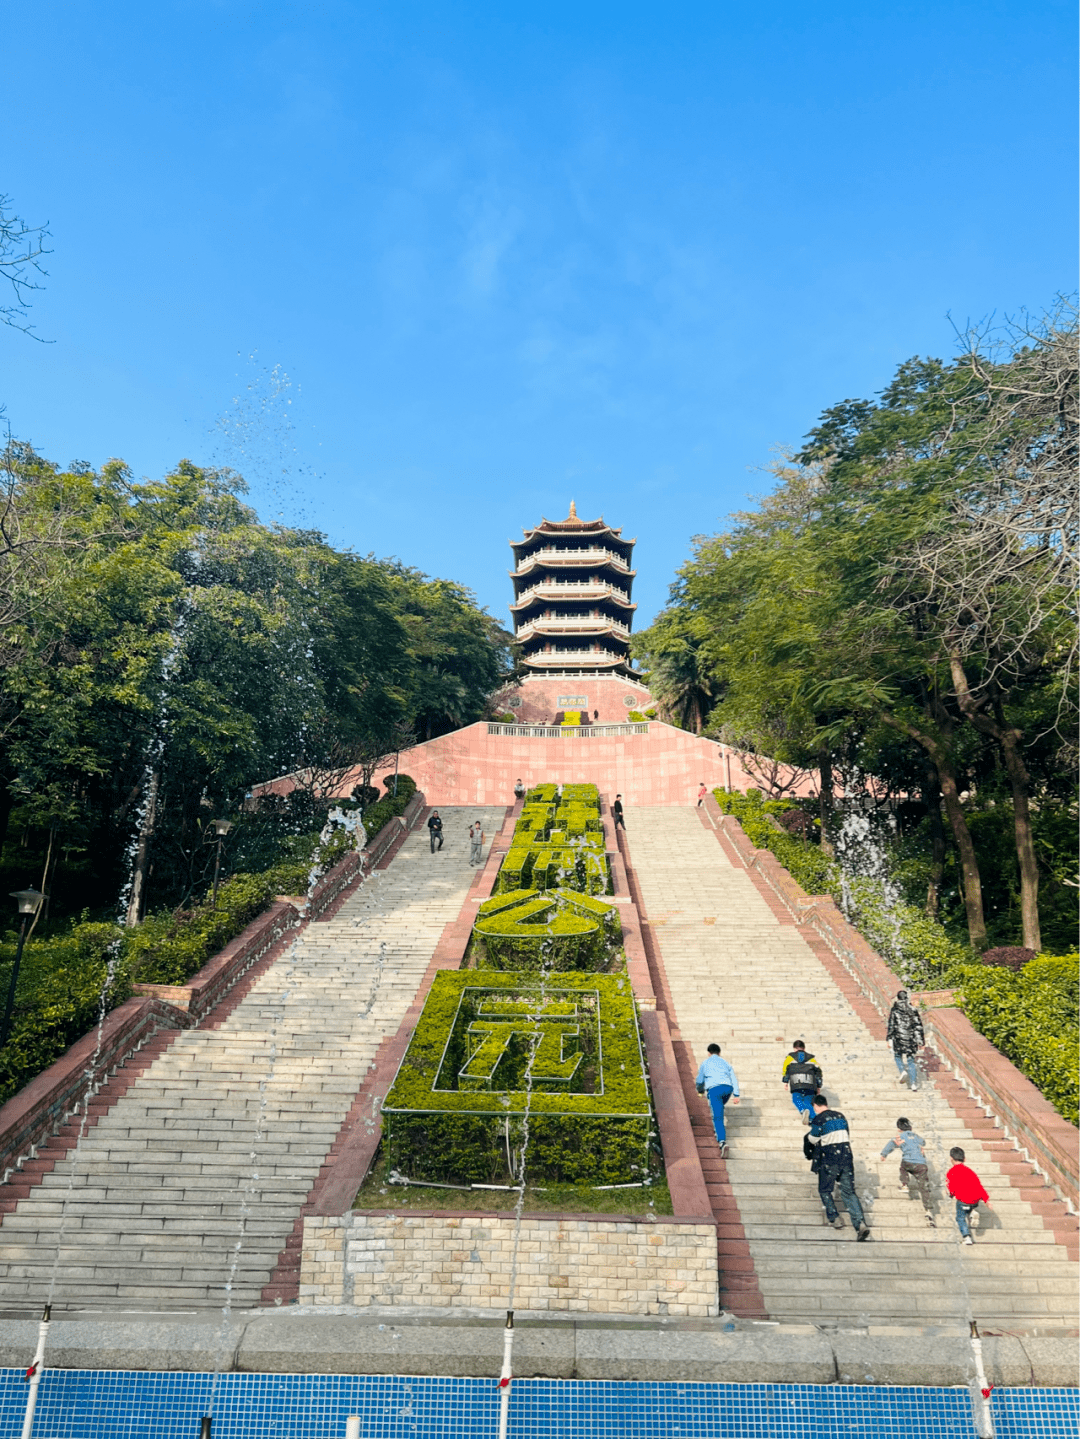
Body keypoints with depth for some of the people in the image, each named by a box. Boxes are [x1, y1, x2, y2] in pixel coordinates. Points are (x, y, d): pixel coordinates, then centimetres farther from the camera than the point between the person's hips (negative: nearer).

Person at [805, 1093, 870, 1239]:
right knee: (849, 1192, 6)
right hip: (847, 1157, 6)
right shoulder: (840, 1116, 11)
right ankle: (861, 1223, -9)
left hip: (829, 1161, -5)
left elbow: (812, 1140, 1)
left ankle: (834, 1218, 11)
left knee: (825, 1190, 15)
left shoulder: (818, 1120, -9)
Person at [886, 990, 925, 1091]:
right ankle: (914, 1084, 7)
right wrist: (920, 1041, 7)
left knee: (897, 1055, 22)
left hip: (898, 1037, -2)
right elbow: (918, 1025, 1)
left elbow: (891, 1025, -7)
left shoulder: (894, 1010, -8)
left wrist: (889, 1038, 2)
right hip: (911, 1038, 2)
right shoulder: (913, 1009, 0)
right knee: (910, 1060, 12)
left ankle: (902, 1072, -2)